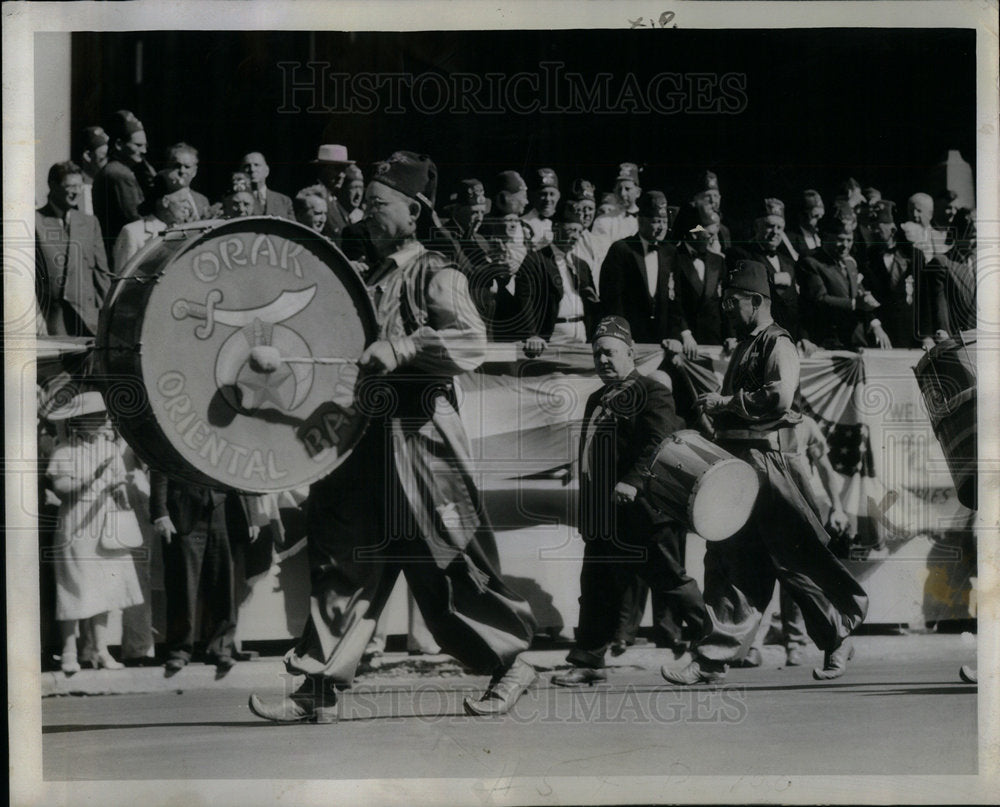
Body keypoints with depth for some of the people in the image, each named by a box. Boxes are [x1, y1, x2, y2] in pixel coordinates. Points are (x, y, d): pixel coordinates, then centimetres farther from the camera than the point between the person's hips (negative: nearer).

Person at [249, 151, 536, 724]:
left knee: (449, 564, 1)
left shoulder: (438, 276, -6)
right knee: (344, 557, 2)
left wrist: (401, 348, -29)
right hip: (369, 439, 7)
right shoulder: (373, 280, 17)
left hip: (421, 438, -7)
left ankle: (513, 662, 19)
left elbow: (472, 341, -23)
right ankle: (320, 690, 4)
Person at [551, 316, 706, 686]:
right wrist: (587, 512, 19)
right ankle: (588, 662, 15)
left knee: (670, 581, 1)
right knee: (598, 588, 9)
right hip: (603, 517, 8)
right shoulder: (596, 401, 19)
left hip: (642, 513, -8)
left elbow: (659, 445, -19)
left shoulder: (653, 393, -7)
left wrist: (632, 482, -30)